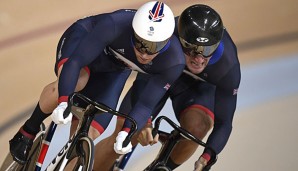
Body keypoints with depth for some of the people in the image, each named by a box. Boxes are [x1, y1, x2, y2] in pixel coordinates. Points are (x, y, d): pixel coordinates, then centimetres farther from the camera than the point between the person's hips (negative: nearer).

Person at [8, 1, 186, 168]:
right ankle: (28, 131, -14)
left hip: (114, 70, 3)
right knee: (76, 82, -37)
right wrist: (63, 102, -54)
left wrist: (126, 132, -43)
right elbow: (75, 61, -41)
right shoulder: (115, 25, -41)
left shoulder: (174, 62, -32)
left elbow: (146, 104, -26)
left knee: (90, 134, -10)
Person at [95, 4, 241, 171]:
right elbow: (141, 82, -35)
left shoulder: (228, 65, -36)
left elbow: (224, 122, -29)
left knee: (197, 125, -32)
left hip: (198, 85, 0)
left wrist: (207, 156, -46)